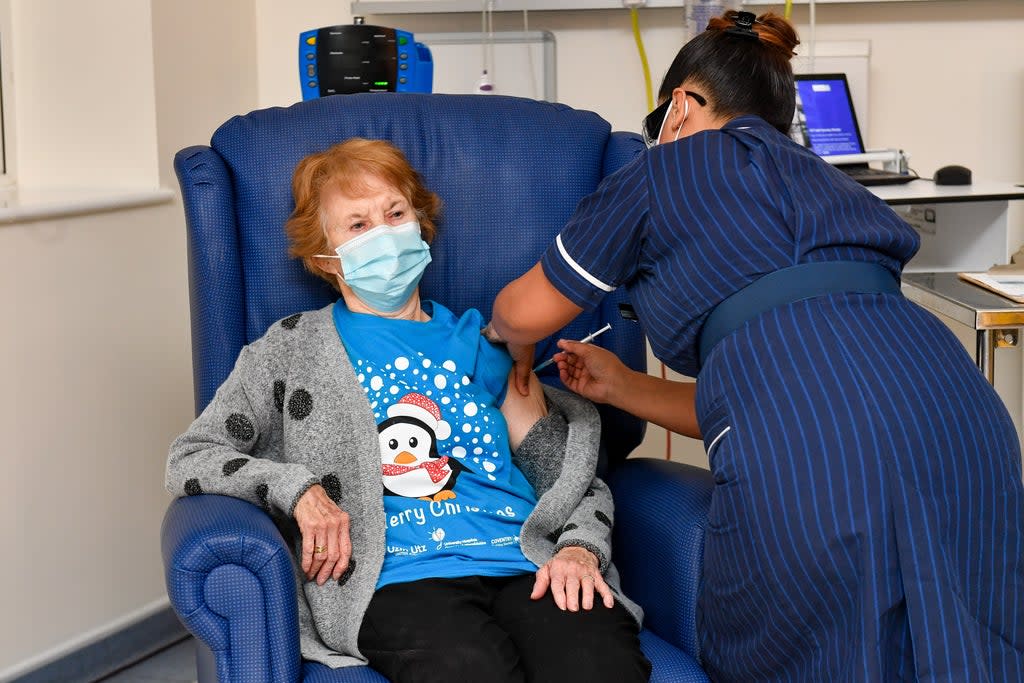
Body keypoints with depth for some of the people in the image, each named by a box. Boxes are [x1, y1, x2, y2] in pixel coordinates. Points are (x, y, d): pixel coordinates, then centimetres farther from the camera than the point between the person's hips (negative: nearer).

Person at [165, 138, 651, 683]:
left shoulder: (481, 341, 25)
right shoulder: (293, 348, 18)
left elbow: (576, 477, 22)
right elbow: (188, 460, 12)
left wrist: (579, 548, 0)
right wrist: (296, 487, -5)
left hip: (527, 562, 3)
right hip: (400, 577, -3)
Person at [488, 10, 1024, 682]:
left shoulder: (670, 167, 15)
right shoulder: (818, 180, 33)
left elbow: (520, 316, 23)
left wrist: (518, 351, 45)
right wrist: (622, 386, 41)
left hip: (813, 459, -6)